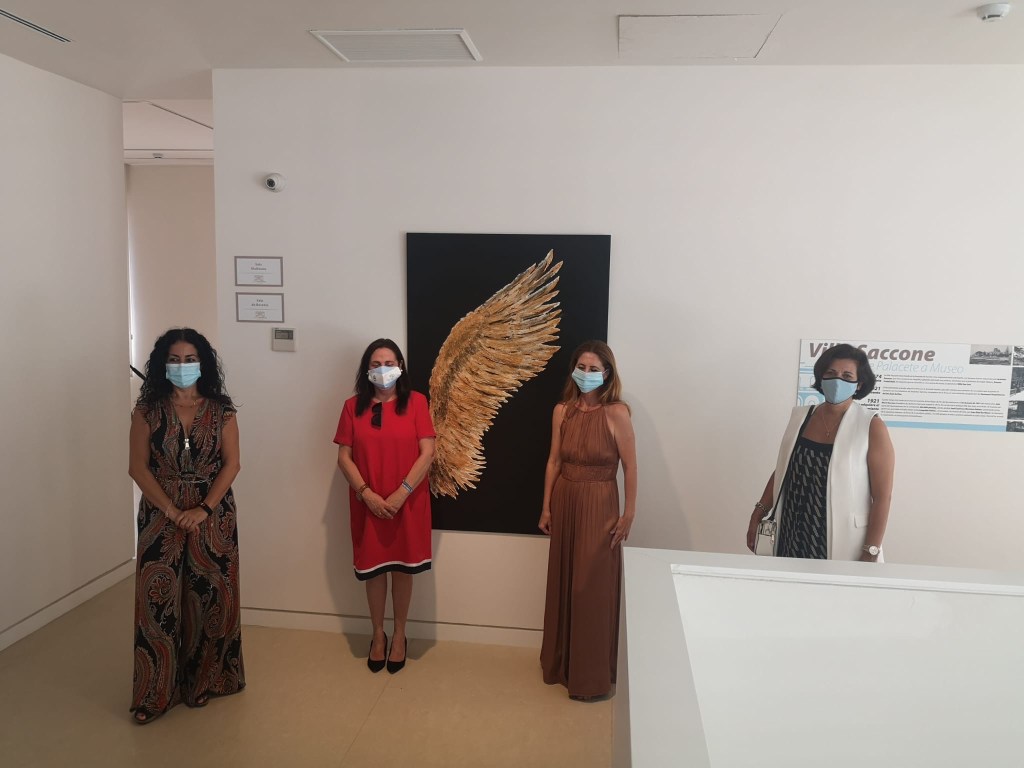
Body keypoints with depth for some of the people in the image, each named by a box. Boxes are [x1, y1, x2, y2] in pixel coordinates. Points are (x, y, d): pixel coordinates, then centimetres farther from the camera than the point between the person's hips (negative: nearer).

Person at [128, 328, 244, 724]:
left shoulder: (220, 409, 0)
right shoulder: (147, 408, -1)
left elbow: (232, 463, -3)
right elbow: (137, 465, -5)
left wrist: (203, 509, -13)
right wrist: (172, 510, -13)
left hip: (213, 514, 1)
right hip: (161, 514, 0)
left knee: (209, 595, 6)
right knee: (159, 598, 1)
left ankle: (203, 680, 23)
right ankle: (156, 691, 15)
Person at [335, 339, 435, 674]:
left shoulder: (415, 402, -4)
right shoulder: (353, 406, 1)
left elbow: (427, 452, -9)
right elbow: (344, 457, -1)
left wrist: (401, 493, -15)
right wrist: (366, 493, -13)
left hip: (408, 502, -1)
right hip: (368, 503, 1)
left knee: (402, 568, 9)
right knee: (373, 568, 11)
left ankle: (399, 634, 27)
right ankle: (378, 633, 30)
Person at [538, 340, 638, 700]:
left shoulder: (616, 413, -13)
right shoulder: (562, 411, 0)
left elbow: (630, 467, -10)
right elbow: (554, 461, 5)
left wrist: (629, 514, -9)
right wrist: (546, 507, 6)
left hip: (598, 505, -5)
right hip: (564, 502, 5)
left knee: (593, 588, 3)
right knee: (563, 583, 15)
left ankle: (592, 675, 19)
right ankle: (560, 663, 33)